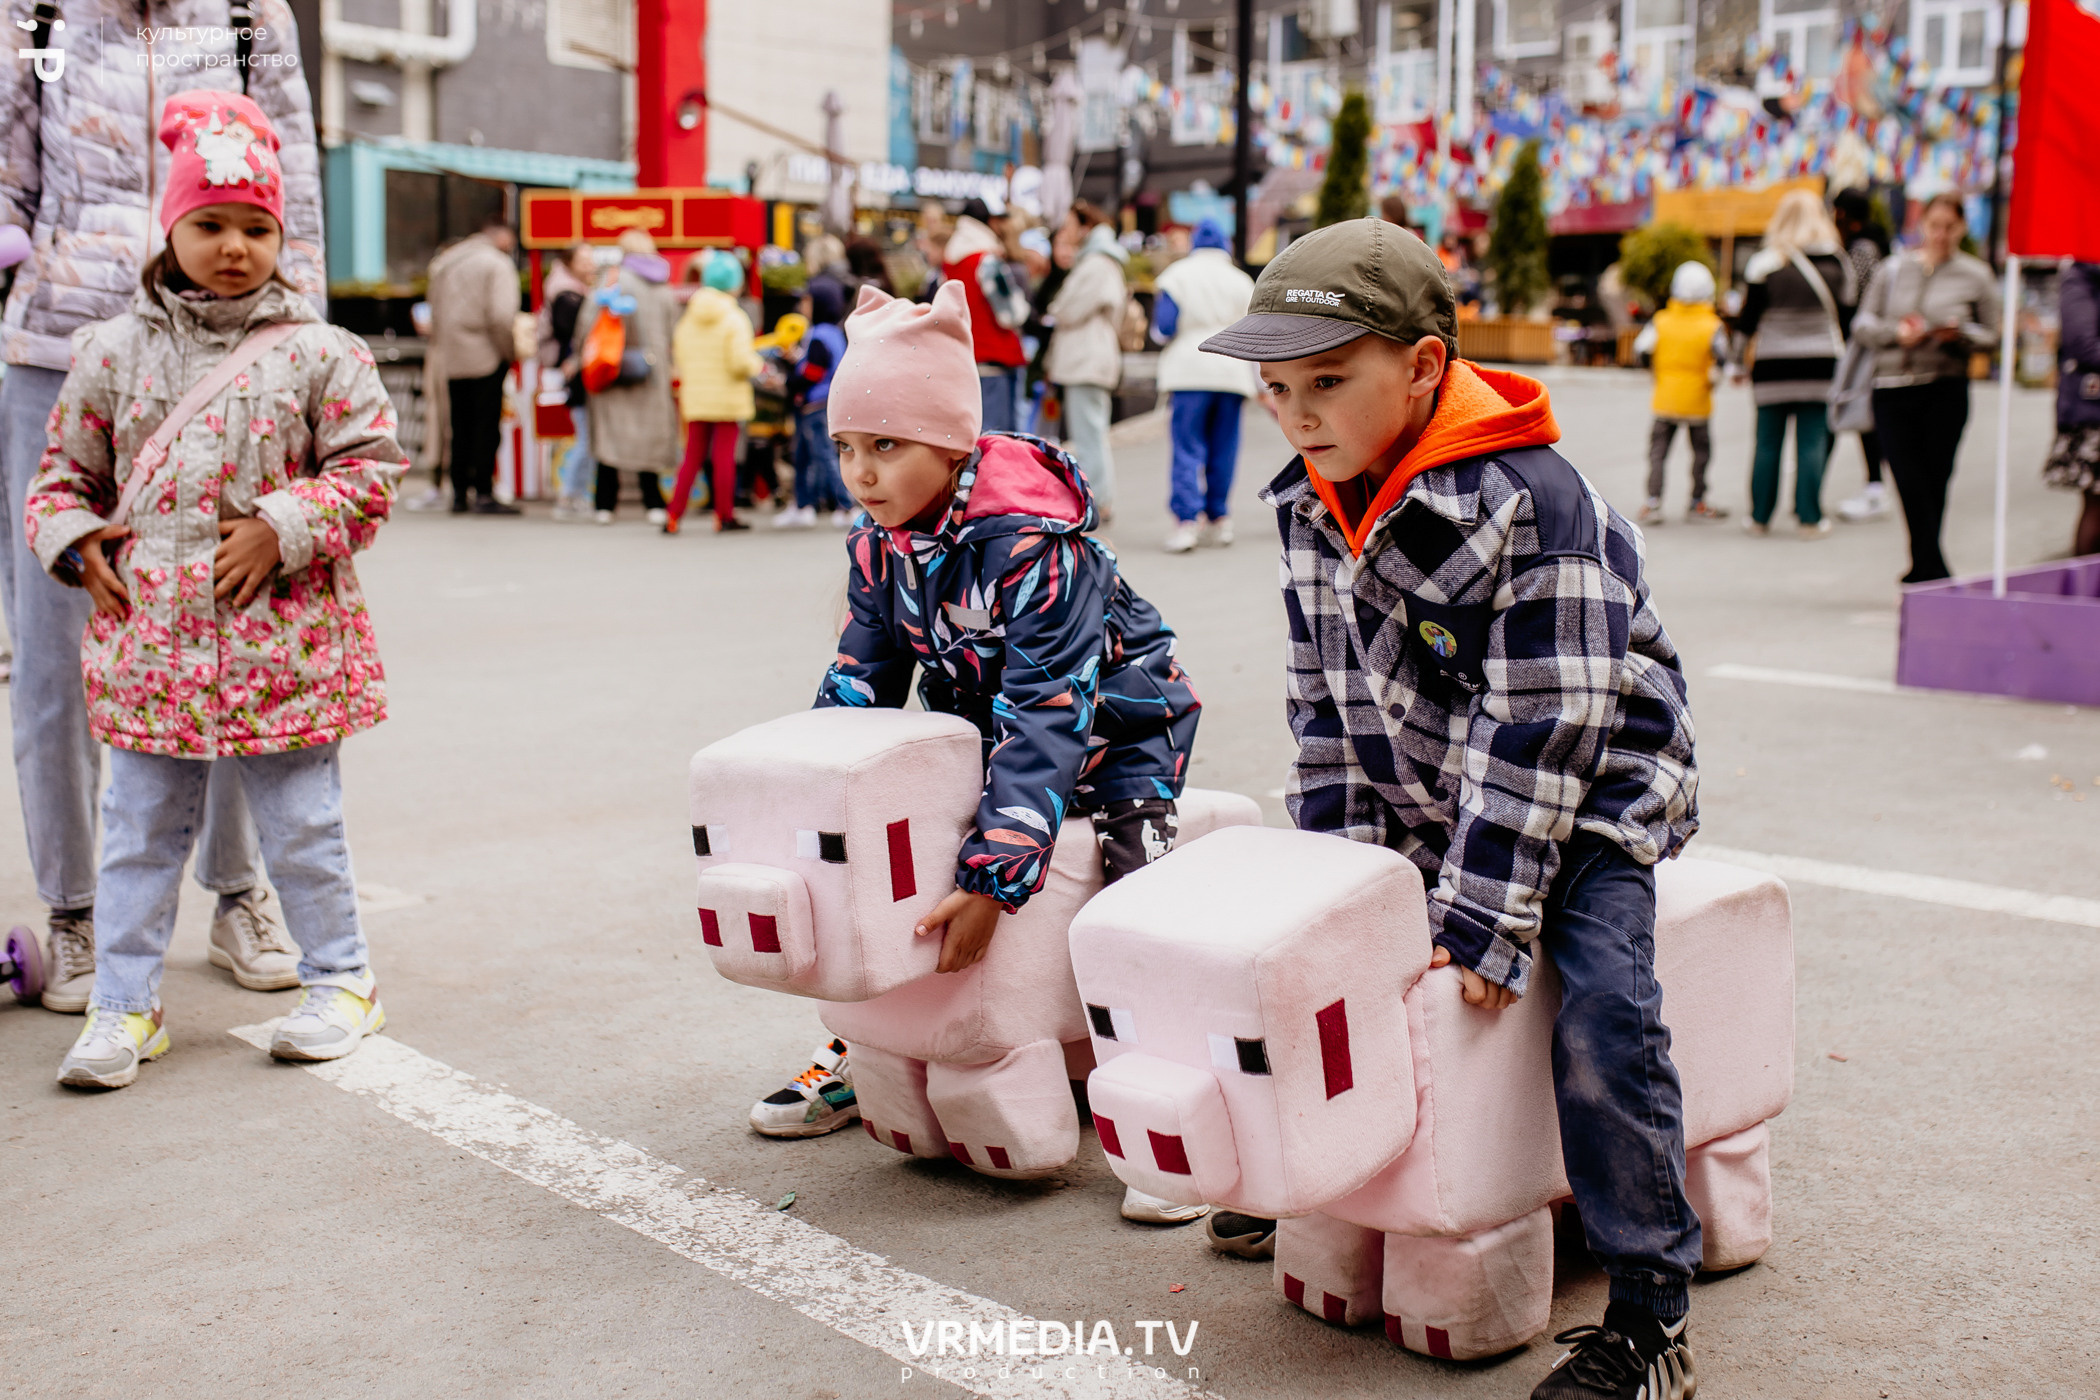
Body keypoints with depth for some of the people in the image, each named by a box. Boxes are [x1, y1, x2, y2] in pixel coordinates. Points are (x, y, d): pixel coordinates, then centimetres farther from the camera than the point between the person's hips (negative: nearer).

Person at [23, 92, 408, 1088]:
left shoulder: (319, 353, -1)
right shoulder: (113, 350, 6)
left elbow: (369, 467, -2)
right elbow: (63, 473, 14)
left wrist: (282, 528, -13)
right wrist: (76, 542, -4)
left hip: (281, 639, -2)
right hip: (148, 636, 3)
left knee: (302, 827, 7)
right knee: (139, 829, 9)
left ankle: (341, 979, 24)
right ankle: (124, 1005, 20)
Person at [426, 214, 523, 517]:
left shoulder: (444, 262, 15)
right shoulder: (498, 264, -8)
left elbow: (435, 313, 14)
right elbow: (500, 316, -18)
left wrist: (440, 348, 17)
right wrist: (509, 350, -8)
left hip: (452, 360, 7)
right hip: (485, 358, -7)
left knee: (460, 428, 12)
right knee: (487, 427, -3)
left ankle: (459, 494, 13)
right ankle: (484, 494, -6)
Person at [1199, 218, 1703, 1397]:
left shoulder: (1532, 503, -27)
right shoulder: (1311, 509, -4)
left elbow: (1541, 729, -27)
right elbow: (1326, 702, 4)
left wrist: (1484, 921, -26)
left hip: (1588, 800, -7)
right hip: (1428, 802, 7)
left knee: (1602, 1014, -22)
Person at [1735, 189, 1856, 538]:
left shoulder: (1763, 264, -4)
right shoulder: (1837, 263, 1)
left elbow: (1748, 320, -3)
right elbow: (1848, 316, 5)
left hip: (1772, 366, -1)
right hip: (1820, 365, 1)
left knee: (1768, 443, 6)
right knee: (1813, 442, 3)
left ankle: (1760, 516, 11)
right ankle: (1810, 518, 3)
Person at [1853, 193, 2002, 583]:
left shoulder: (1976, 275, 6)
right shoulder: (1893, 269, 8)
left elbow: (1990, 335, 8)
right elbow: (1863, 323, 8)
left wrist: (1960, 334, -13)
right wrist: (1897, 332, -11)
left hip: (1945, 390, -1)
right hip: (1892, 389, 1)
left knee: (1934, 483, 2)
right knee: (1911, 484, -8)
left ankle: (1922, 572, 19)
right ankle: (1935, 575, -3)